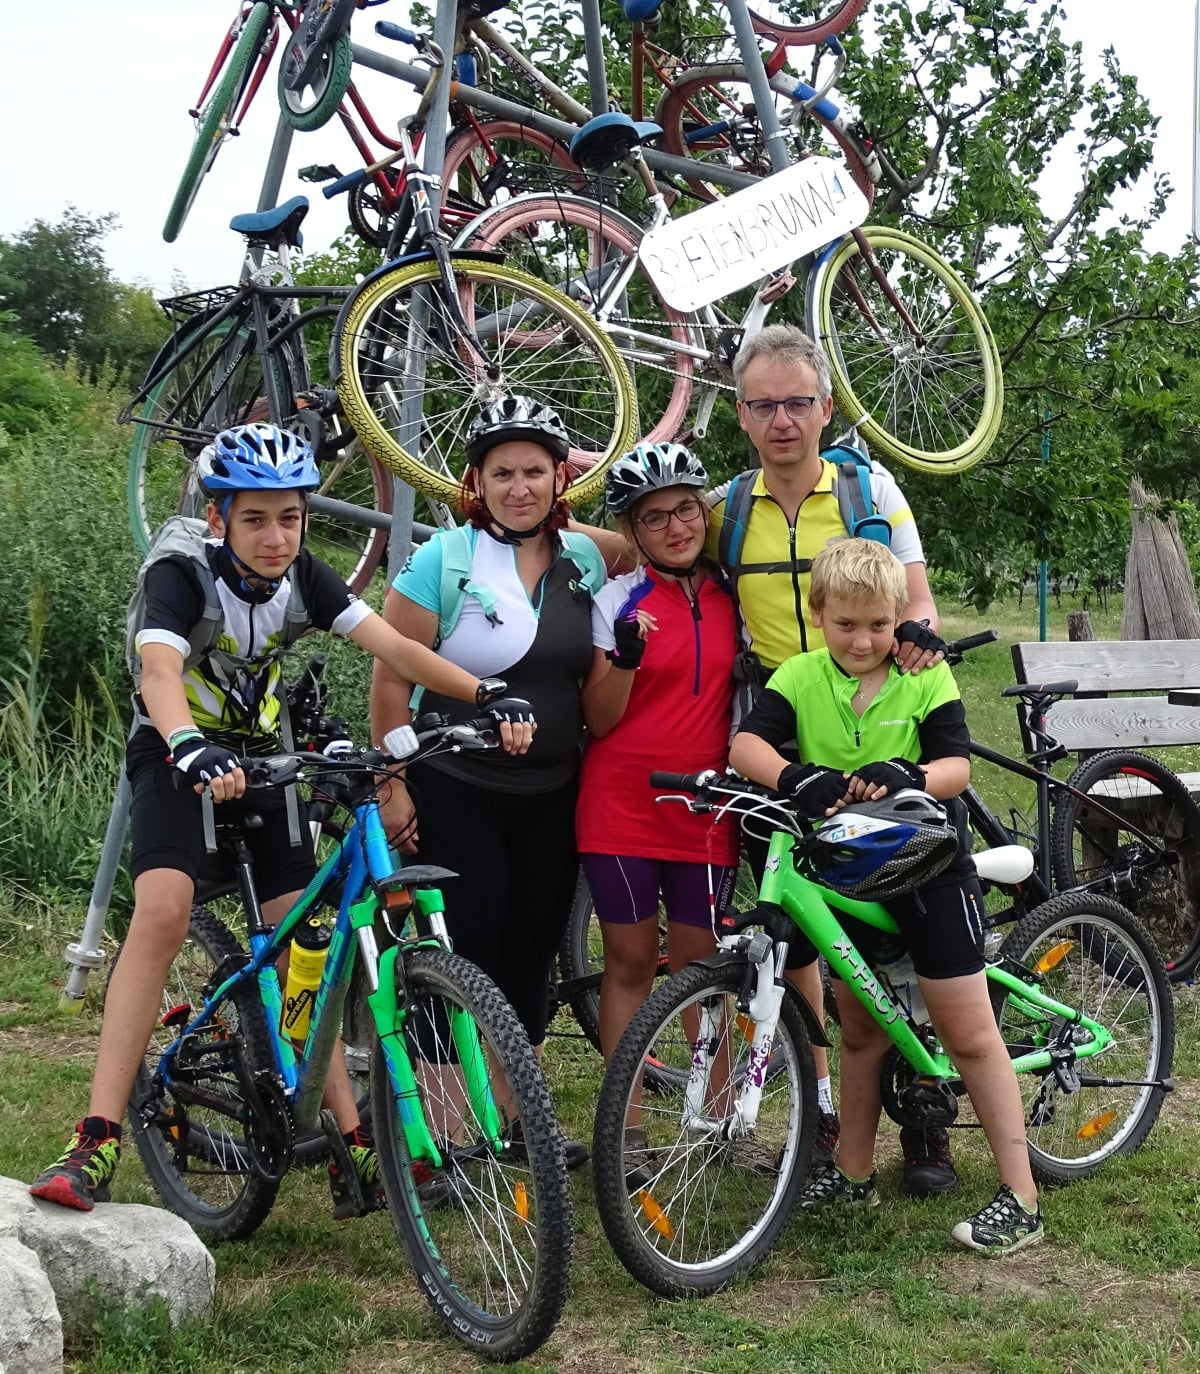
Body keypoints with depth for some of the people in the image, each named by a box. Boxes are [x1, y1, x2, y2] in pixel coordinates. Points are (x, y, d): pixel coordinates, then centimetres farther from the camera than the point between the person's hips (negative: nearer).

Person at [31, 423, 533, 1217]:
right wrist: (194, 750, -60)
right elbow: (159, 675, -39)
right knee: (164, 911, -28)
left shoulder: (305, 577, -7)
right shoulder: (182, 576, -21)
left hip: (263, 761, 5)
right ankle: (97, 1143, -29)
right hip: (181, 761, -5)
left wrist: (488, 695, -33)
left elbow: (393, 646, -17)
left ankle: (352, 1143, 7)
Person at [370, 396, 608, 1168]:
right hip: (457, 793, -4)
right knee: (466, 957, -3)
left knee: (531, 958, 11)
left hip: (551, 796, 5)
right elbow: (392, 679, -8)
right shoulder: (443, 561, -9)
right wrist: (393, 787, -10)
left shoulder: (585, 560, 6)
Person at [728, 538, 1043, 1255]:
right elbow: (746, 743, -16)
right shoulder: (800, 678, -3)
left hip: (928, 865, -3)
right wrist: (796, 778, -37)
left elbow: (957, 766, -13)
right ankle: (854, 1171, 32)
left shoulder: (927, 678, -6)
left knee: (968, 1031, -2)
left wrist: (907, 778, -34)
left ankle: (1021, 1197, 3)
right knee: (860, 1030, 17)